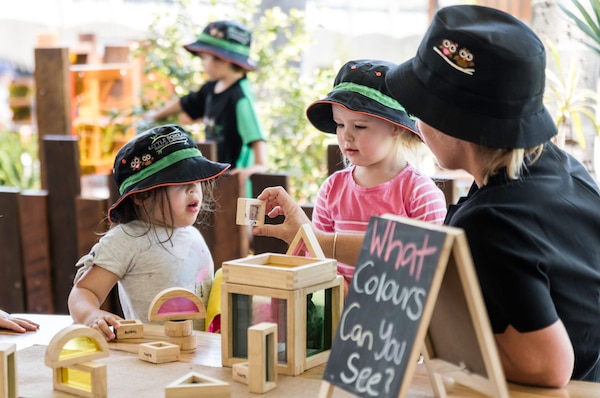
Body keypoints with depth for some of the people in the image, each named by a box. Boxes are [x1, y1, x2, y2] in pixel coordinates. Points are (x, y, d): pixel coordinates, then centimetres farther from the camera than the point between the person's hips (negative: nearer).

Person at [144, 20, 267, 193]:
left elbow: (256, 134, -30)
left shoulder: (241, 96, -20)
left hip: (234, 175, -9)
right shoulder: (212, 88, 8)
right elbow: (185, 103, 27)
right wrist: (157, 114, 40)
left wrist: (260, 165, -42)